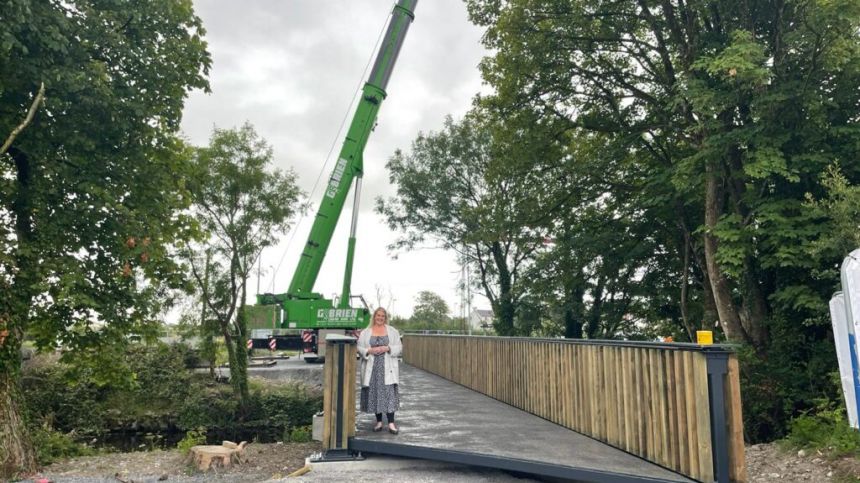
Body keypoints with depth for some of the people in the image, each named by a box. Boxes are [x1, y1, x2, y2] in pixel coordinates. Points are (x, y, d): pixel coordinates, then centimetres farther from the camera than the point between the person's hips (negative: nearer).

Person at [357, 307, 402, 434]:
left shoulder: (392, 331, 9)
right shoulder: (366, 332, 9)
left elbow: (399, 347, 4)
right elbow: (359, 348, 5)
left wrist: (387, 348, -12)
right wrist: (370, 351, -13)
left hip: (387, 367, -1)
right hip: (371, 368, 1)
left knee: (389, 393, -7)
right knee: (374, 393, 2)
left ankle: (391, 423, -5)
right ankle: (379, 422, 14)